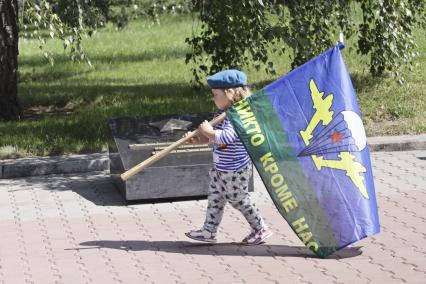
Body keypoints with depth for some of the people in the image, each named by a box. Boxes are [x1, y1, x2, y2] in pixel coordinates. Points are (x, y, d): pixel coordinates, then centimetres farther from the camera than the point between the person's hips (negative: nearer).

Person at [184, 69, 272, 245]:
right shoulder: (221, 114, 8)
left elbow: (226, 137, -37)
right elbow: (212, 137, 14)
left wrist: (208, 131, -24)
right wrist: (198, 139, -2)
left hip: (235, 171, -10)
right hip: (220, 168, 10)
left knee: (238, 200, 3)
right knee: (215, 197, 13)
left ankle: (260, 229, 18)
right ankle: (209, 231, 20)